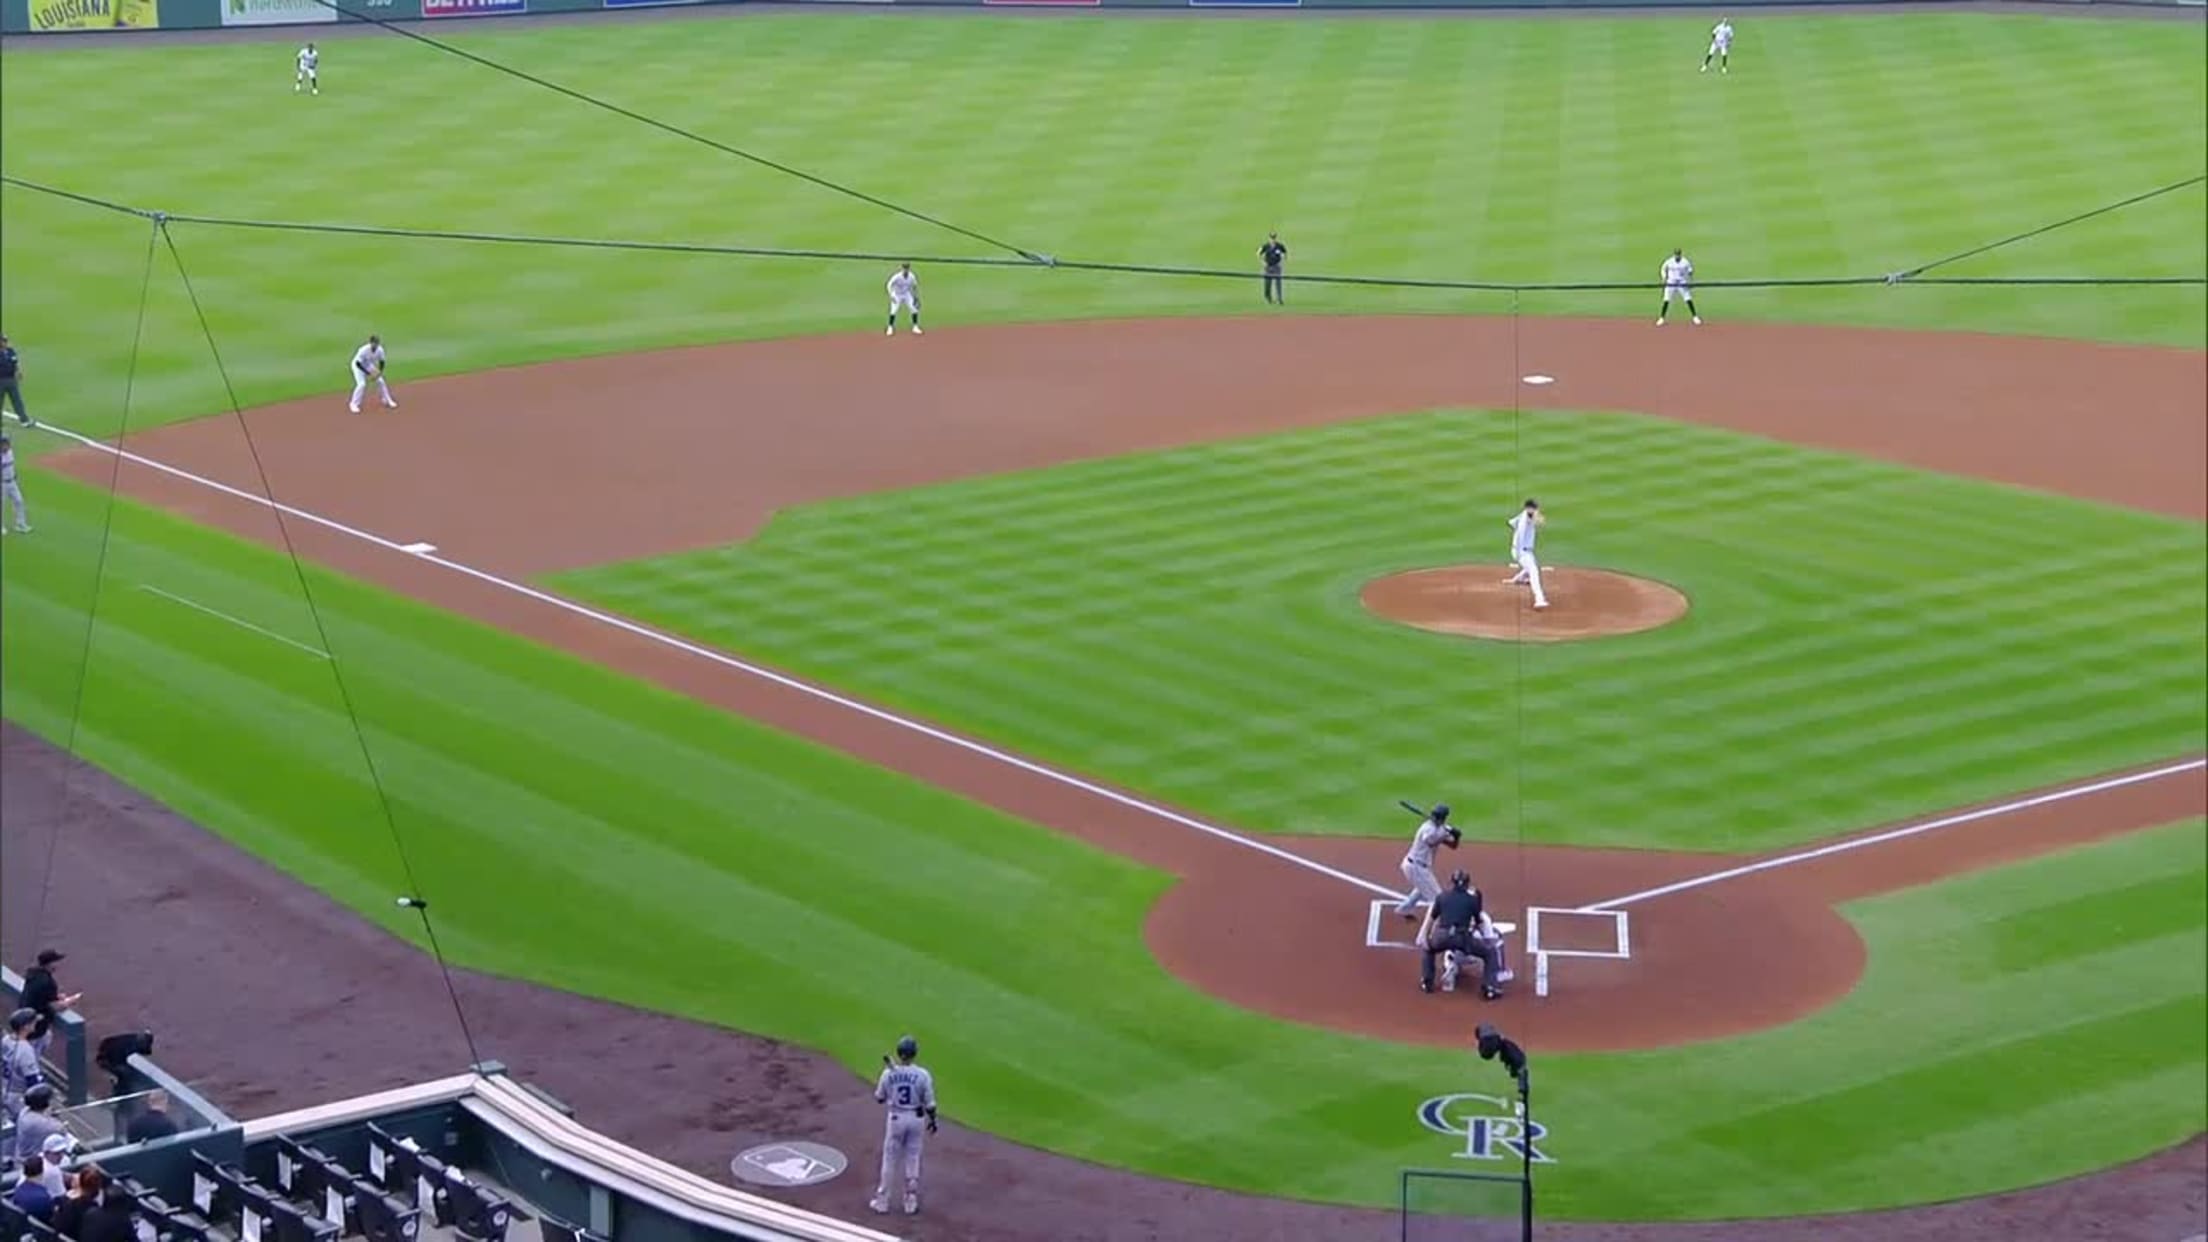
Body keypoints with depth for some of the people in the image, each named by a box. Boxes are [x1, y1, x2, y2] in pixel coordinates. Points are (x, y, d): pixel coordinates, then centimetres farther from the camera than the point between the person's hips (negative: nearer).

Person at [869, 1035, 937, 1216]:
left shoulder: (889, 1074, -13)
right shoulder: (923, 1075, -14)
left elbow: (879, 1098, 1)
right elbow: (929, 1103, -9)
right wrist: (932, 1120, 8)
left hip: (895, 1118, 0)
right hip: (917, 1118, 0)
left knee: (890, 1159, 12)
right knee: (912, 1158, 13)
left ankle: (882, 1200, 18)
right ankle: (911, 1201, 19)